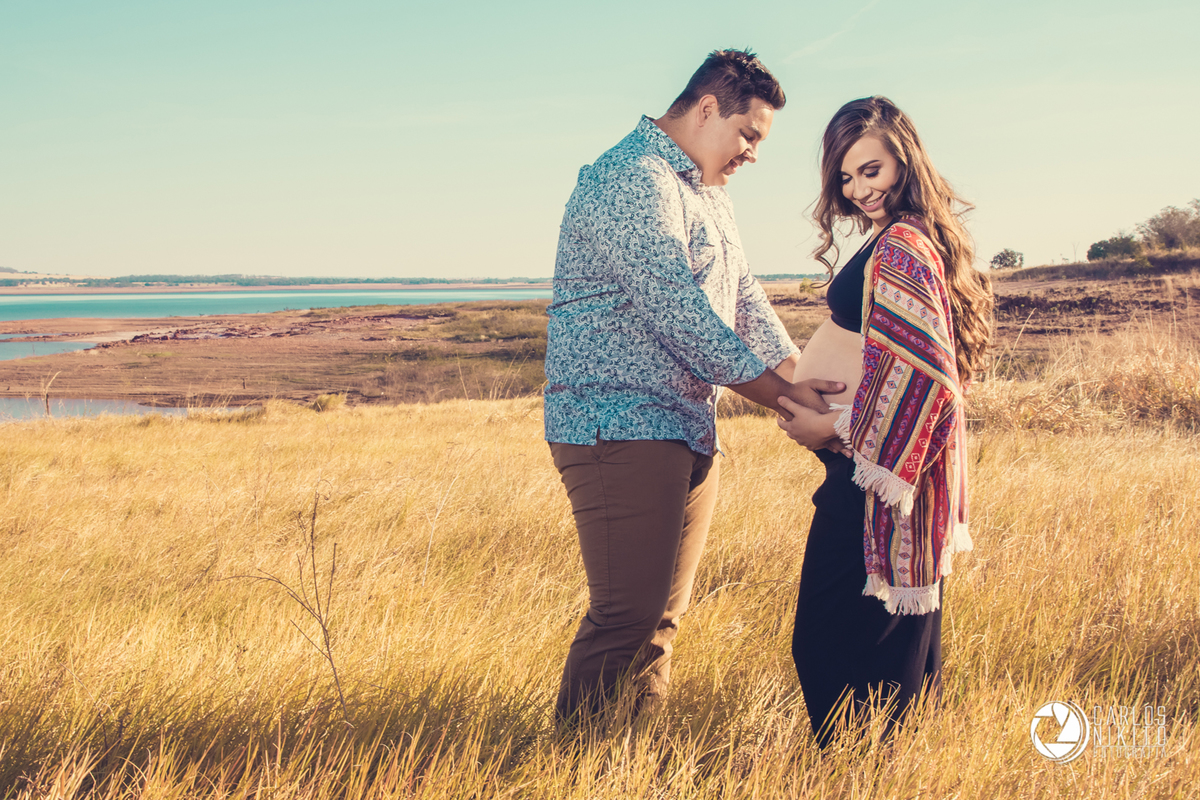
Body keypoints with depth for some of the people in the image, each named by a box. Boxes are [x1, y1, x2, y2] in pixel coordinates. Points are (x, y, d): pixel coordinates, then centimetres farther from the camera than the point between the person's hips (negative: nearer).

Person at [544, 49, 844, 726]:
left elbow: (744, 297, 21)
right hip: (623, 430, -10)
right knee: (626, 618, -11)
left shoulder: (710, 194, 21)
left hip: (690, 432, 10)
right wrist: (784, 394, -16)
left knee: (663, 615, 11)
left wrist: (804, 382, 6)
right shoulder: (633, 179, -13)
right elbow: (677, 310, -20)